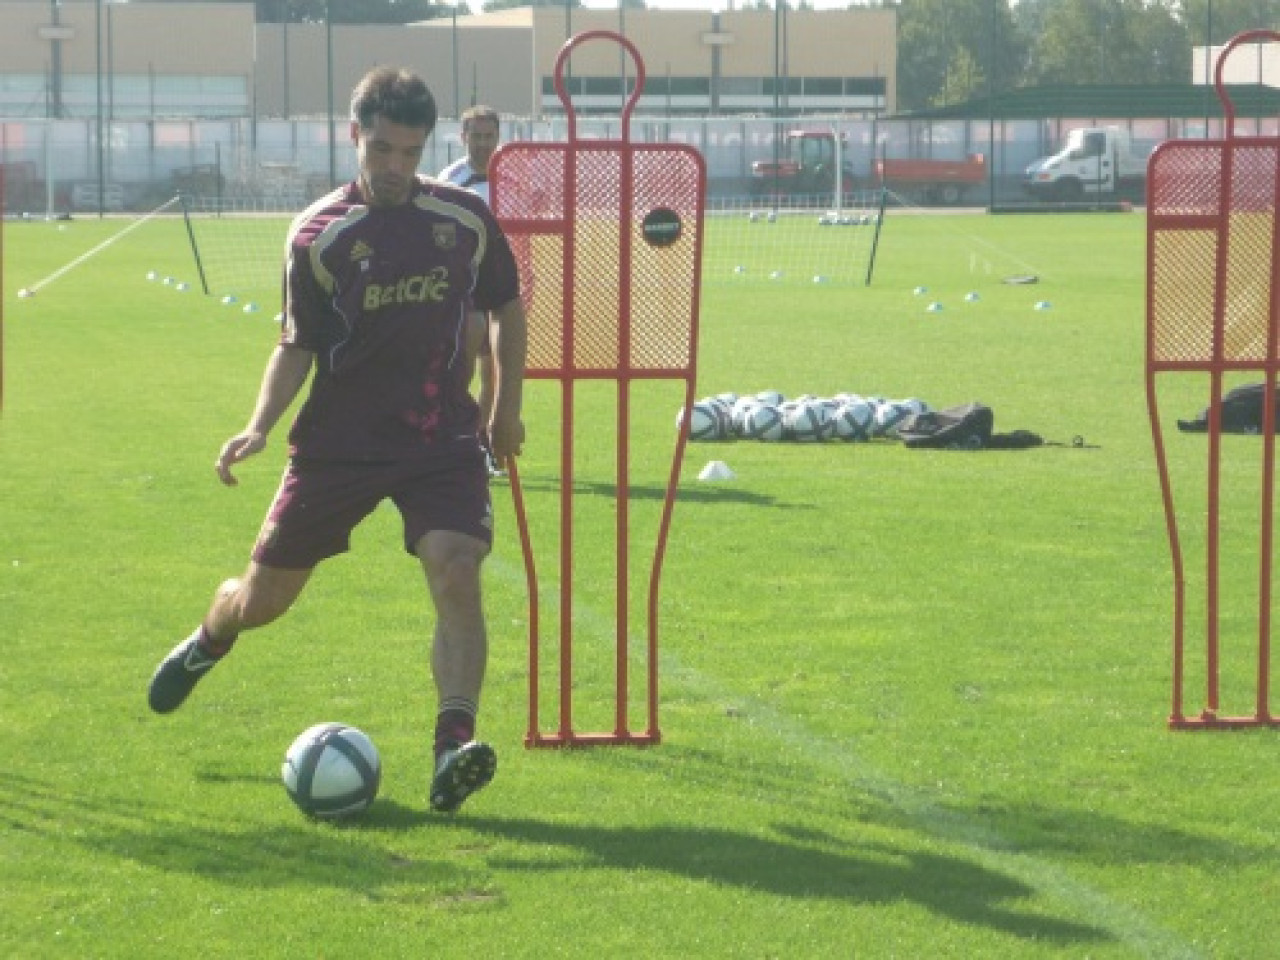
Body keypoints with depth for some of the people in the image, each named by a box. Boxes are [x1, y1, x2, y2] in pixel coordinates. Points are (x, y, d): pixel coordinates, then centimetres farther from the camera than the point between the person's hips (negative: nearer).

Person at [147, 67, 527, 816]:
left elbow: (507, 308, 12)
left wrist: (507, 406, 13)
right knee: (263, 598, 9)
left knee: (456, 574, -25)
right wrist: (260, 426, -16)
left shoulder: (465, 218, -3)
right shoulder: (318, 235, -6)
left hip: (443, 437, 0)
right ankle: (208, 643, 45)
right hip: (340, 439, 0)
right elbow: (298, 346, -2)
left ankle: (454, 748, -28)